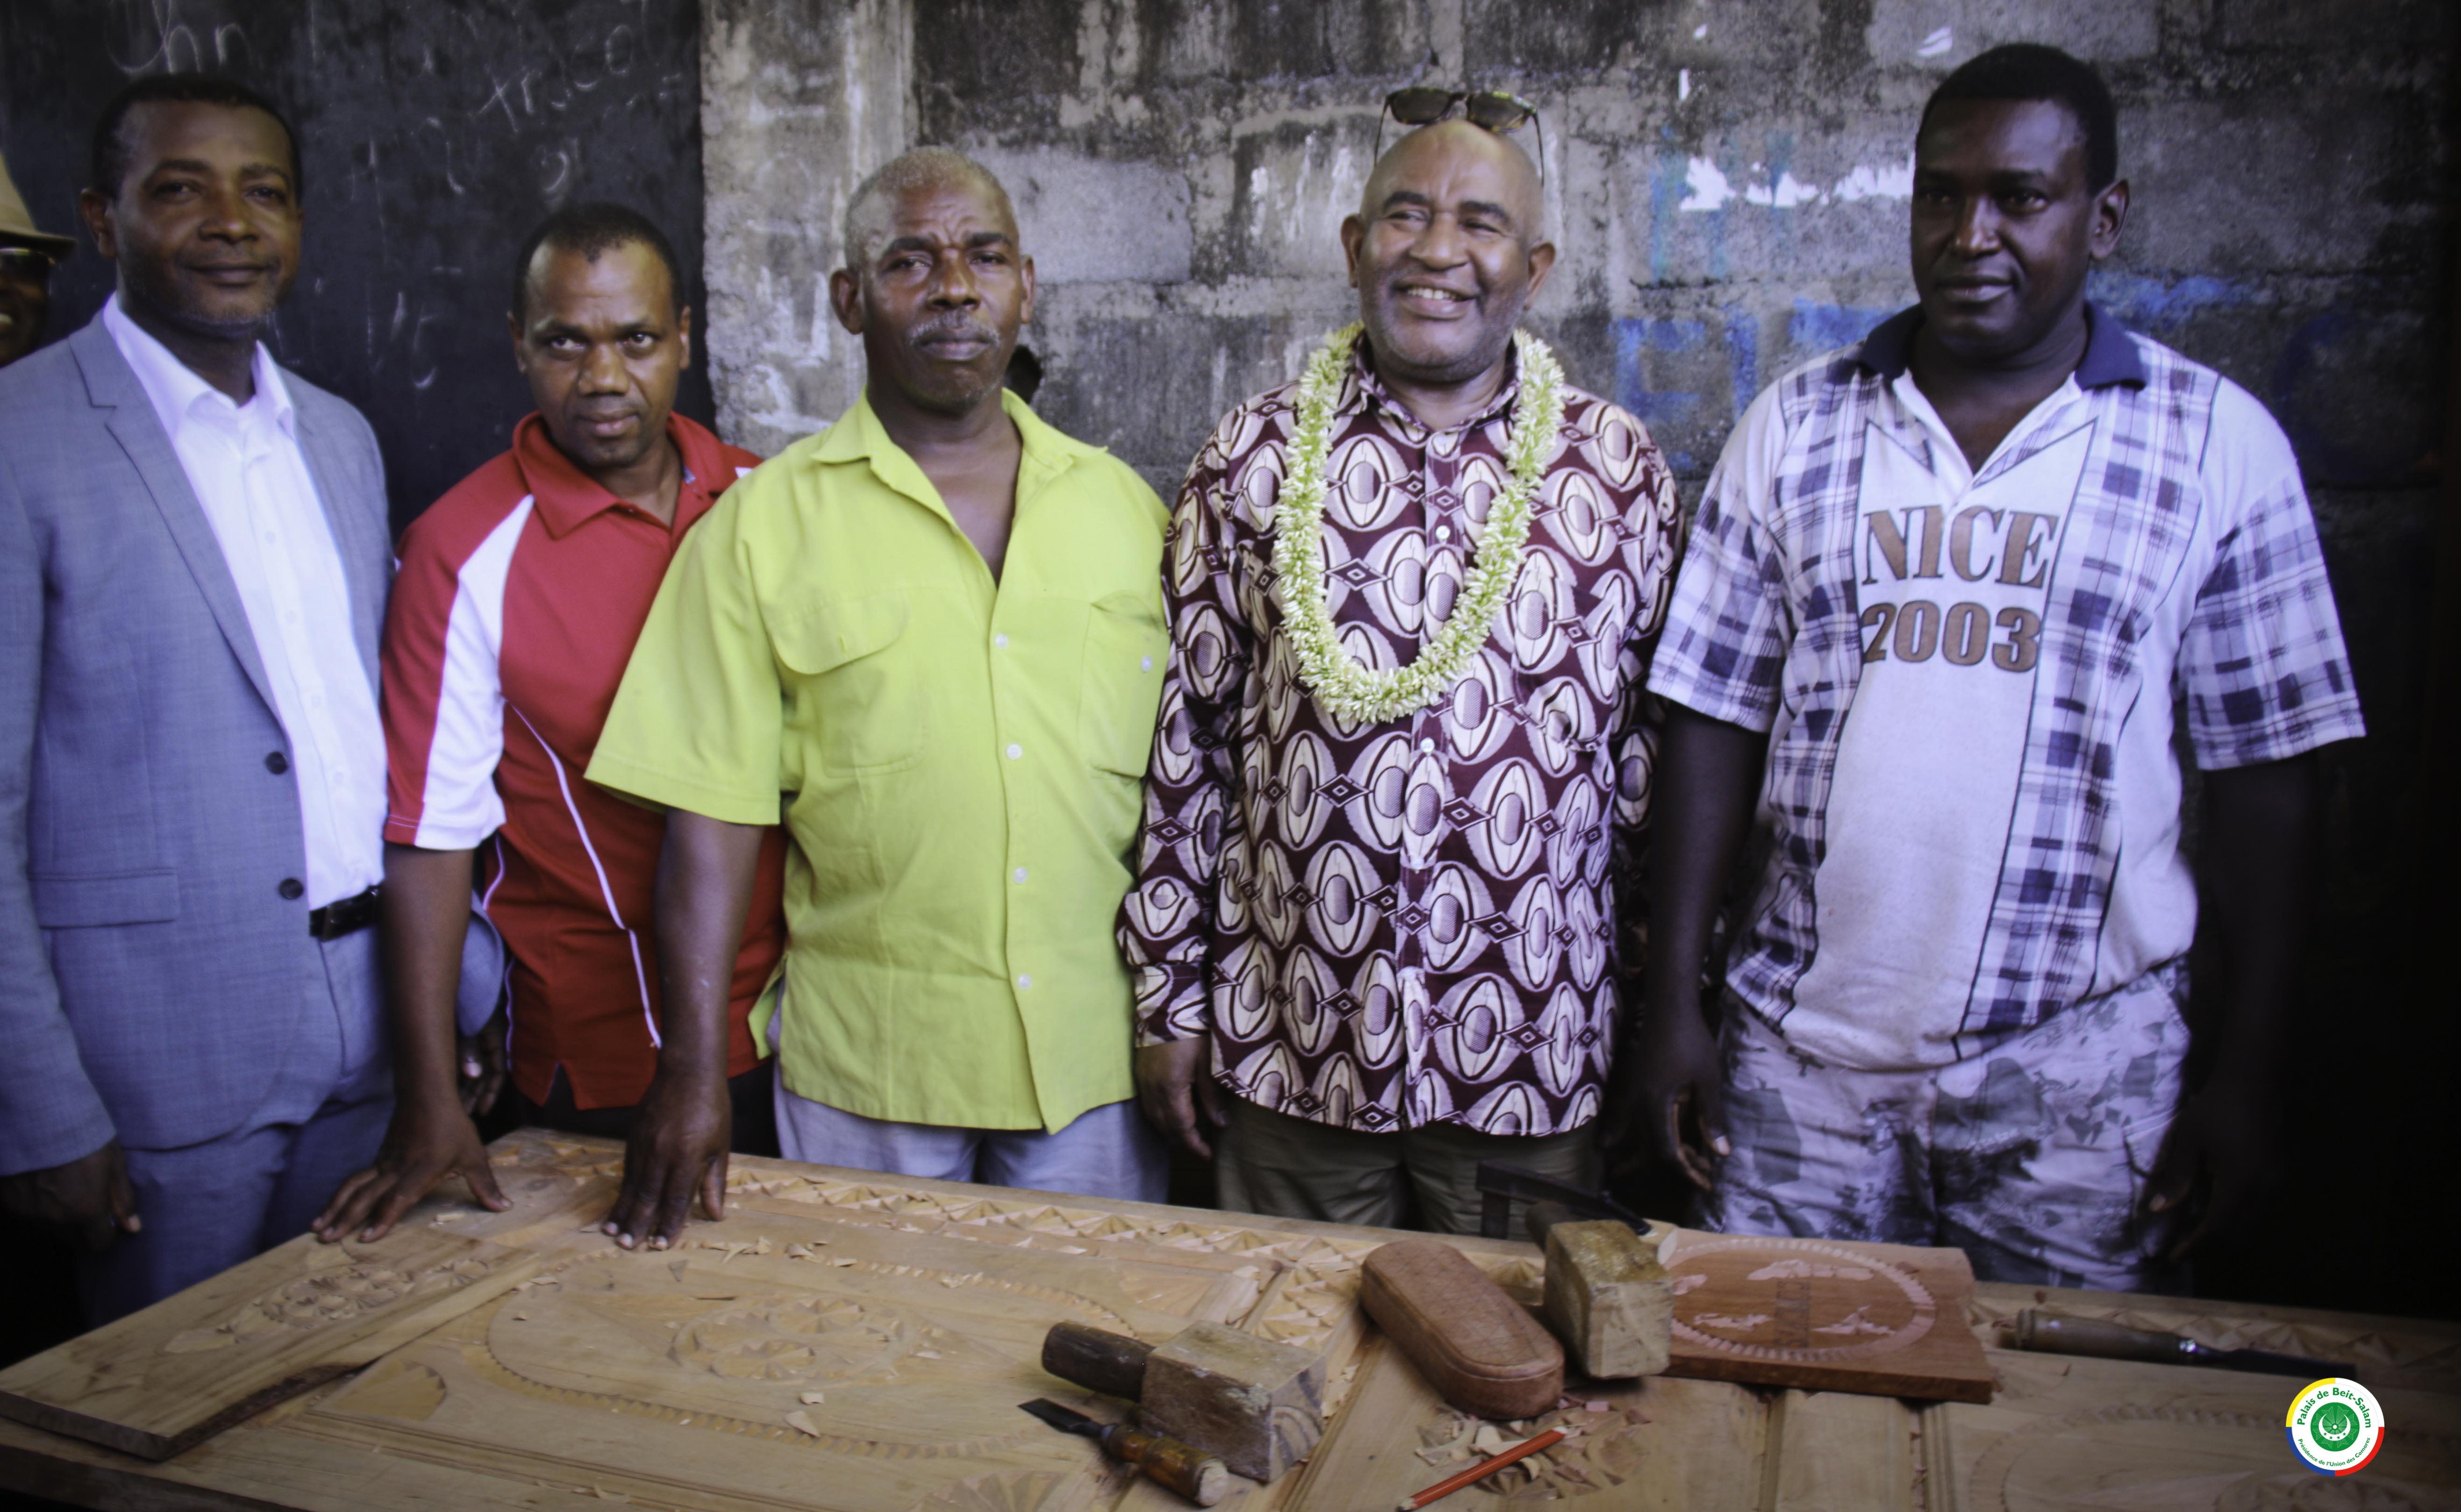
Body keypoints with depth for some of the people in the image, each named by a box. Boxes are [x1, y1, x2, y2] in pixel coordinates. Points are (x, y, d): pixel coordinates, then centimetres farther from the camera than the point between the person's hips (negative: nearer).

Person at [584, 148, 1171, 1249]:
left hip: (1097, 1048, 2)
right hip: (867, 1064, -2)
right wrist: (691, 1068, -8)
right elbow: (715, 808, -5)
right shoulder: (765, 521, -3)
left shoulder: (1121, 504, 5)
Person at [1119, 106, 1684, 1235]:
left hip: (1534, 1051, 0)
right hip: (1287, 1047, 1)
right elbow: (1187, 734, 2)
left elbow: (1662, 758, 4)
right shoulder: (1253, 457, 0)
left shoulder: (1619, 470, 0)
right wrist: (1170, 1002, 2)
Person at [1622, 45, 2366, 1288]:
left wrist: (2242, 1073, 0)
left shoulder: (2218, 442, 1)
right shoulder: (1793, 427, 3)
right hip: (1801, 1048, 1)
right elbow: (1714, 722, 2)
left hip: (2080, 1080, 0)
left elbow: (2265, 772, 2)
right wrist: (1673, 1006, -1)